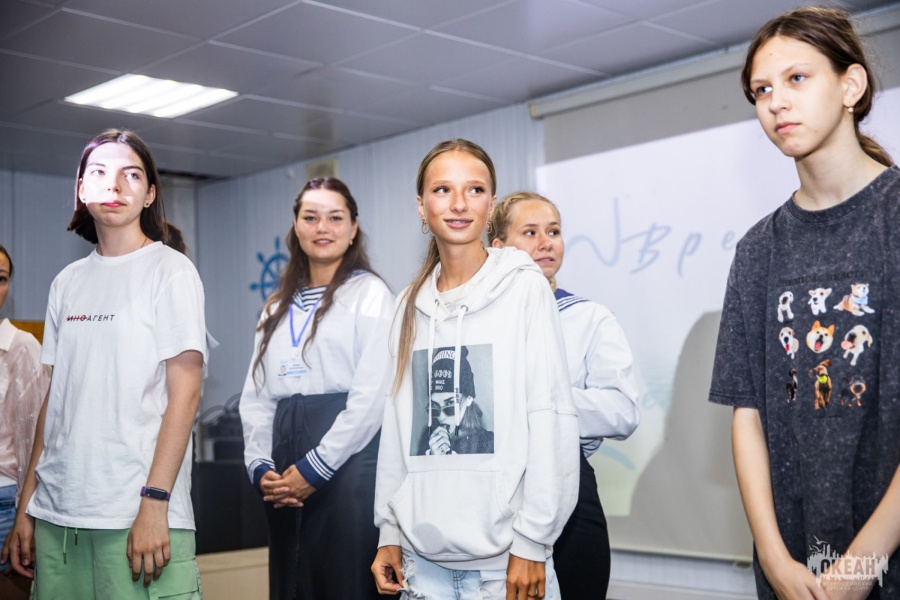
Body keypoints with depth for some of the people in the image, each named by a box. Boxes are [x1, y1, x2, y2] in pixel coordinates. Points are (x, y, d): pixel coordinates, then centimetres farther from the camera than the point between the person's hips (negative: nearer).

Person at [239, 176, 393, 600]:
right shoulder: (278, 306, 18)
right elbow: (256, 396, 14)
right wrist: (260, 466, -1)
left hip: (347, 466, -6)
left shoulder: (369, 293, -1)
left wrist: (314, 469, -13)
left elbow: (372, 395, -11)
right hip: (284, 482, 6)